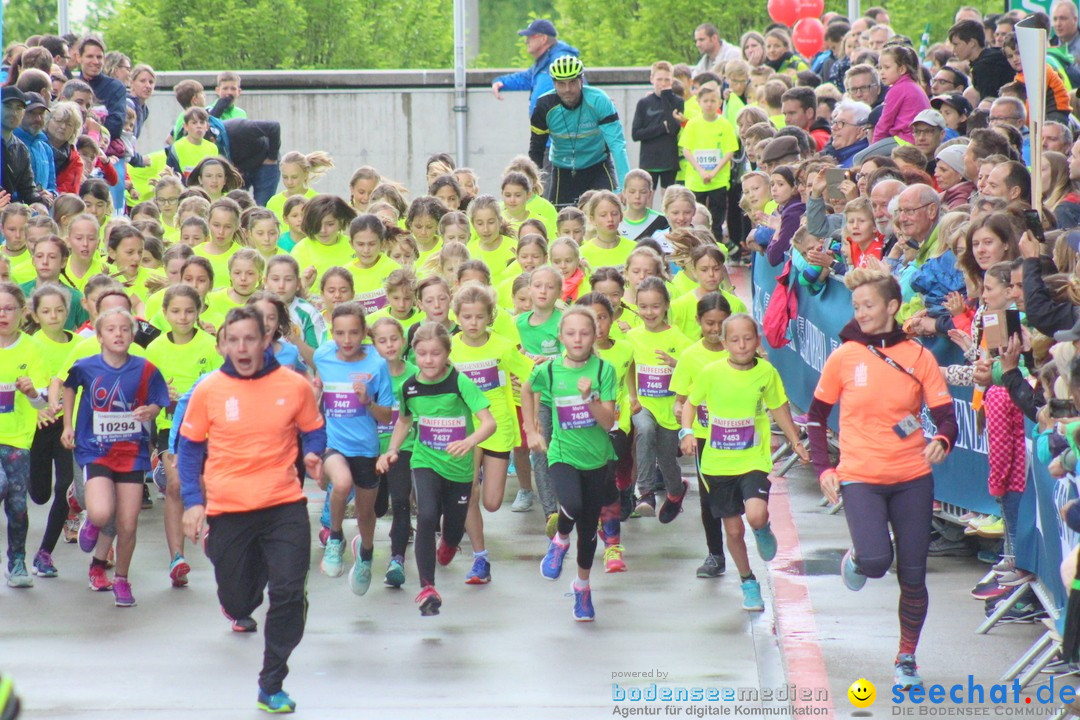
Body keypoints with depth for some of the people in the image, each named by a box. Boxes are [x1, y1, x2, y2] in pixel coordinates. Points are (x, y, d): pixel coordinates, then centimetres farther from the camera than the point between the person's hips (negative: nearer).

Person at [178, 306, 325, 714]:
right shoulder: (208, 390, -3)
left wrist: (313, 456, -12)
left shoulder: (294, 386, -3)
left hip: (284, 506, 0)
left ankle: (271, 687, 3)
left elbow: (313, 432, 10)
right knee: (237, 602, 8)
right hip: (227, 511, 0)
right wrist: (192, 502, -5)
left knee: (289, 594, -11)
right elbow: (189, 447, 4)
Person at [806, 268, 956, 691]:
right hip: (860, 478, -1)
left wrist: (942, 441, -24)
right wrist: (823, 469, -3)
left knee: (912, 573, 3)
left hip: (912, 479, 1)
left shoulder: (918, 356, 1)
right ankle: (855, 558, 17)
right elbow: (816, 417, 8)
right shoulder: (843, 358, -1)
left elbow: (946, 416, -2)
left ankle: (907, 659, 20)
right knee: (876, 561, -21)